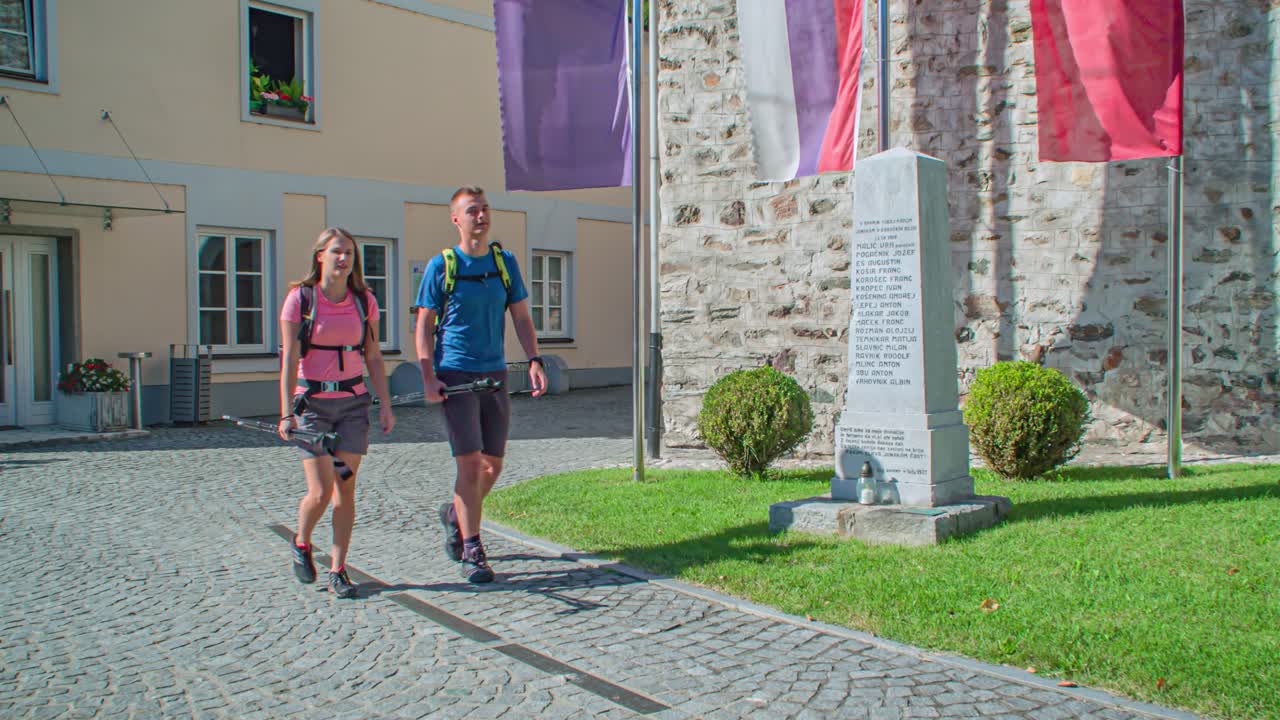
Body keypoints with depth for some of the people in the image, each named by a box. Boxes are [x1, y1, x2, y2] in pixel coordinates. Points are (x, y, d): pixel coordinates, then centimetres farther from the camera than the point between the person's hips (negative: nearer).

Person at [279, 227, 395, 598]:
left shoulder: (364, 301, 4)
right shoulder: (300, 299, -4)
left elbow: (373, 358, 8)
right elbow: (290, 361, -6)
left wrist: (385, 405, 1)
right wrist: (286, 413, -11)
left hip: (354, 403, 3)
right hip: (312, 403, -3)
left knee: (345, 489, 2)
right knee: (320, 492, -6)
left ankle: (338, 571, 13)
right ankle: (301, 544, 25)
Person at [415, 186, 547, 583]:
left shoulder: (505, 262, 8)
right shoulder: (441, 266, -2)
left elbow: (521, 317, 10)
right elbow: (424, 327, -1)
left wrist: (534, 361, -3)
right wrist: (428, 377, -11)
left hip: (496, 376, 4)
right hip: (456, 377, -4)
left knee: (493, 466, 10)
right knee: (470, 464, -9)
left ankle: (454, 515, 37)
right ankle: (472, 553, 1)